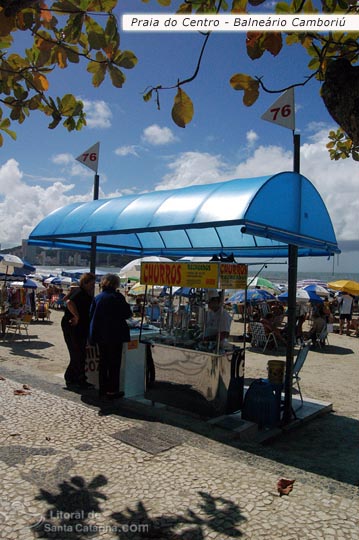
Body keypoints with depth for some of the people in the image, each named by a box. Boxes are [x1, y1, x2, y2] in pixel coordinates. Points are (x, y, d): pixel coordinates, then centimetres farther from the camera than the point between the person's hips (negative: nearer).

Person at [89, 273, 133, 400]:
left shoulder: (97, 297, 5)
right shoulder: (117, 297, -12)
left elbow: (91, 315, 9)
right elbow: (127, 314, -8)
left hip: (100, 335, 6)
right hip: (114, 335, -6)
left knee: (103, 362, 15)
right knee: (114, 363, 4)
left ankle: (102, 389, 23)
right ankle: (112, 391, 7)